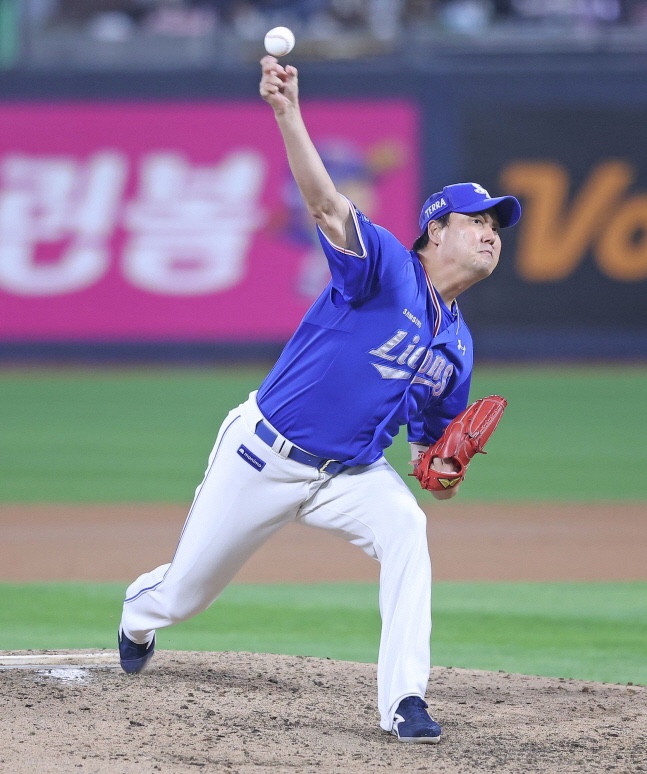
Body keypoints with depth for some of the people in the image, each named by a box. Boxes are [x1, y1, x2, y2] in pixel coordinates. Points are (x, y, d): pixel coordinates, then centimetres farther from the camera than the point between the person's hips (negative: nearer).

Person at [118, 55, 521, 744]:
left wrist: (445, 470, -9)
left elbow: (430, 440, 17)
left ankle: (403, 702, -30)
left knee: (405, 529, -29)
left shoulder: (456, 346, 7)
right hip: (265, 454, -4)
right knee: (184, 593, 9)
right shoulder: (388, 267, -13)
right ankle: (140, 612, 48)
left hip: (350, 472, 4)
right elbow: (326, 206, -31)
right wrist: (287, 112, -46)